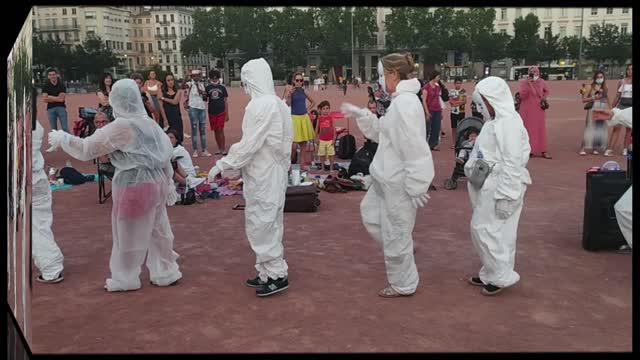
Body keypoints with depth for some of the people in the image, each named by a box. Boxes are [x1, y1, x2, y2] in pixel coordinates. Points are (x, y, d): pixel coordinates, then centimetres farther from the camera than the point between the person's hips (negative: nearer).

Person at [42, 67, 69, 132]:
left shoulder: (62, 85, 3)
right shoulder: (46, 86, 6)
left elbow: (62, 99, -7)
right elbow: (45, 99, -3)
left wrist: (50, 97, -3)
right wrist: (57, 98, -5)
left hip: (61, 107, -1)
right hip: (50, 109, 1)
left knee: (65, 128, -6)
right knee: (53, 129, 5)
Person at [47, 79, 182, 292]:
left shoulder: (121, 127, -16)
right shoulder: (150, 123, 6)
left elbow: (86, 149, -13)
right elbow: (165, 156, 10)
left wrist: (61, 138, 2)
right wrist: (169, 184, 18)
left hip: (134, 187, -8)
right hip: (156, 184, 8)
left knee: (128, 235, 9)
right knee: (157, 231, 17)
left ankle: (126, 279, 24)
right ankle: (165, 273, 27)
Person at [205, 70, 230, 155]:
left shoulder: (222, 87, 3)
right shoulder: (208, 88, 5)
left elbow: (225, 101, 4)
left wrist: (227, 114, 1)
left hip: (221, 112, -2)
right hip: (212, 113, 2)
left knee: (220, 130, -9)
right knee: (216, 131, 7)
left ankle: (223, 148, -5)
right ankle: (219, 148, 16)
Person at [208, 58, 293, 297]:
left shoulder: (259, 105, -18)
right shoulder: (278, 104, 10)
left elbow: (249, 145, -20)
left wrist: (222, 165, -12)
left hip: (263, 176, -9)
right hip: (274, 172, 9)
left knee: (261, 224, 0)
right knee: (267, 223, 16)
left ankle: (277, 275, 7)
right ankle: (268, 272, 26)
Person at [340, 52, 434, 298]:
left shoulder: (405, 104, -23)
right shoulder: (400, 100, 10)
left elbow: (415, 149, -26)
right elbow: (382, 131, 21)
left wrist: (416, 187, -25)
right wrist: (361, 115, 10)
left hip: (400, 182, -11)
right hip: (389, 177, 11)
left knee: (395, 234, 4)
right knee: (370, 211, 27)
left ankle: (403, 285, 22)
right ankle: (402, 248, 38)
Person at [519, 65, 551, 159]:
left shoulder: (541, 82, 5)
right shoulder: (524, 82, -3)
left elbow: (546, 91, 23)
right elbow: (522, 96, -12)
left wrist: (544, 98, 5)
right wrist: (528, 84, -18)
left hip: (539, 109, 3)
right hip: (527, 110, -2)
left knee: (541, 129, 3)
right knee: (528, 129, 0)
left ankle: (543, 151, 6)